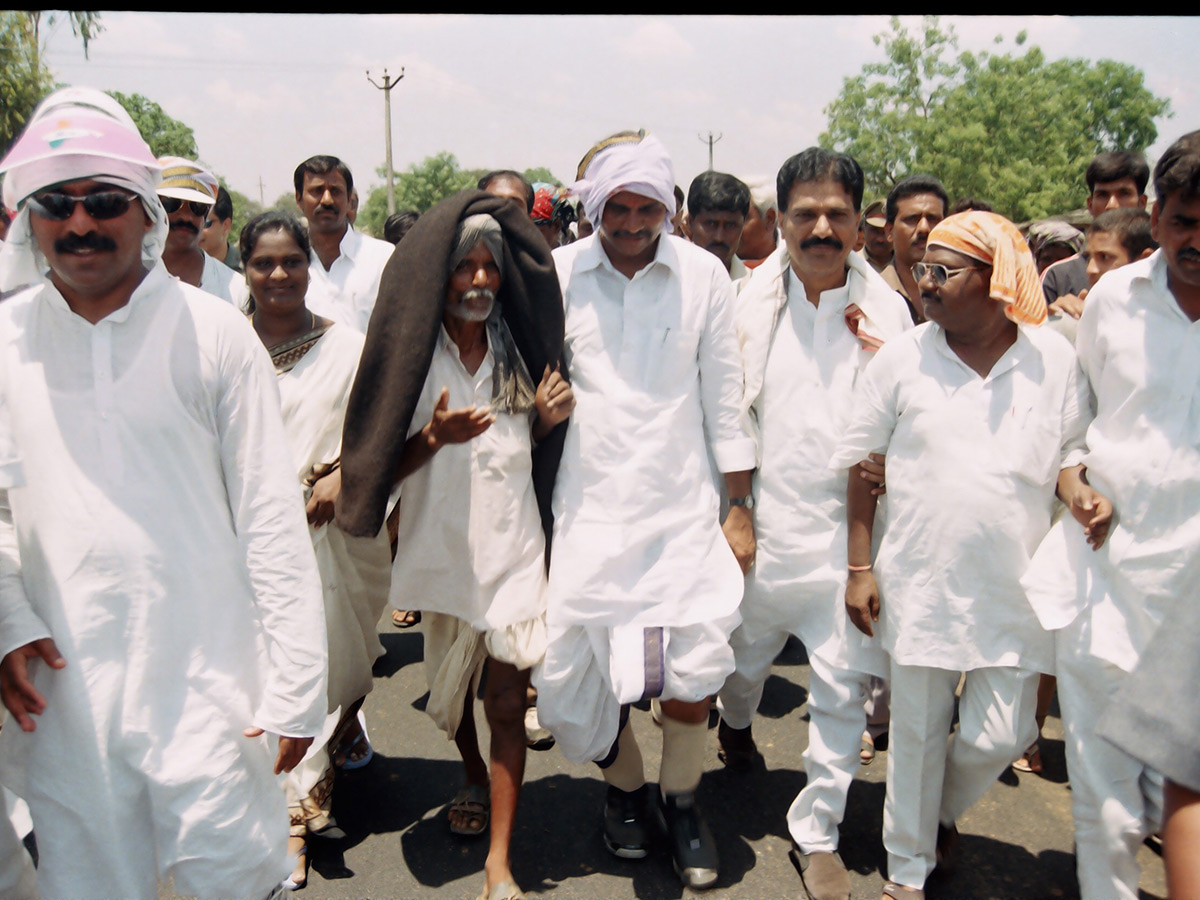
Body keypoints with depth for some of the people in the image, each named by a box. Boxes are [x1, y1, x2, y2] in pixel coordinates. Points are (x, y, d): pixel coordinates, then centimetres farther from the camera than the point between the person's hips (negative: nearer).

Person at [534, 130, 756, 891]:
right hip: (585, 510, 1)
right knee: (584, 671, 5)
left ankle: (681, 798, 27)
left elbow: (725, 399, 4)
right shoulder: (556, 274, -1)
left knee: (695, 672, -3)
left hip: (682, 512, 0)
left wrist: (740, 508, 6)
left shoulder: (704, 274, 0)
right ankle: (625, 786, 36)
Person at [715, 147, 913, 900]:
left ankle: (818, 833, 23)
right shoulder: (752, 300, -1)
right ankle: (737, 725, 56)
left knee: (843, 689, 3)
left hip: (847, 530, 0)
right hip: (762, 522, 1)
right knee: (746, 658, 21)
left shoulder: (886, 309, 1)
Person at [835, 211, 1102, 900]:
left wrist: (1082, 493, -14)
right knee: (917, 732, 10)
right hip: (920, 580, -1)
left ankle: (945, 813, 40)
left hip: (1013, 585, 1)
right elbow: (861, 464, 0)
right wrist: (860, 567, -2)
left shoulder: (1055, 358, -1)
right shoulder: (901, 359, -4)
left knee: (1002, 736, 6)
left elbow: (1069, 453, 9)